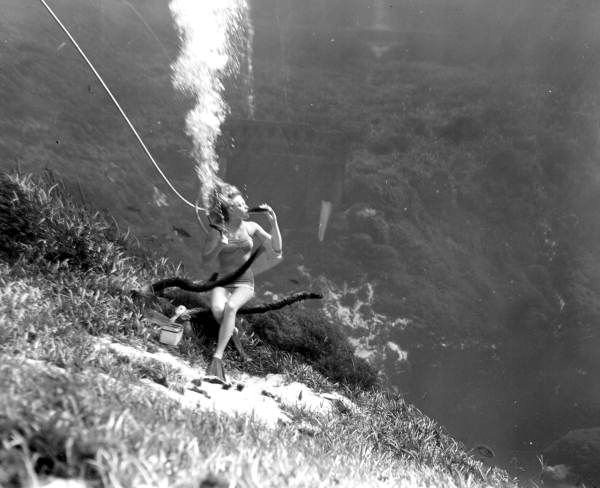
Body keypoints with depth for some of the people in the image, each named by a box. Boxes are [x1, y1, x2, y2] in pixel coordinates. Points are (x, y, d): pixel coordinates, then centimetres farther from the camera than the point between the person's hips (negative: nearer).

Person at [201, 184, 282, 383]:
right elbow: (205, 257, 5)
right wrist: (220, 246, -15)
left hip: (244, 283, 0)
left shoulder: (251, 227, 4)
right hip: (222, 282, 0)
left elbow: (277, 248, 2)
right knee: (217, 309, -33)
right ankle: (233, 334, -1)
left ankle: (217, 359, -36)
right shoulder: (218, 230, 0)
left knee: (230, 307, -33)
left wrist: (274, 223, -9)